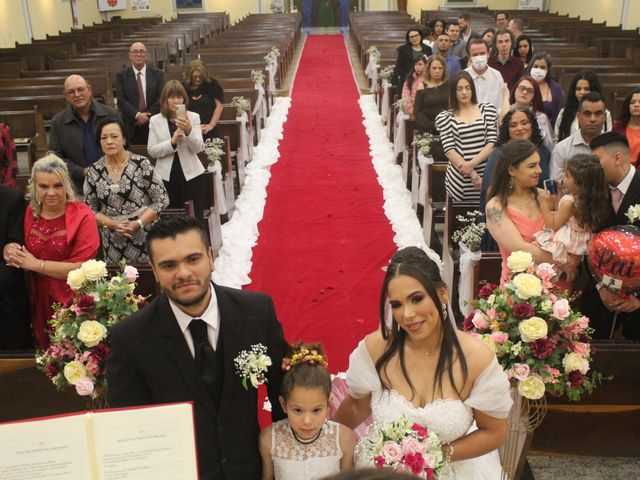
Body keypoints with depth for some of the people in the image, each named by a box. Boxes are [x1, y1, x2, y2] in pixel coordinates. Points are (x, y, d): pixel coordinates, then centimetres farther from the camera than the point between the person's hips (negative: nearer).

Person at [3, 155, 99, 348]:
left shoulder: (82, 215, -13)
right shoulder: (30, 213, 2)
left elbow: (82, 267, -18)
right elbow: (24, 254, 12)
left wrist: (36, 264, -17)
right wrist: (10, 251, -11)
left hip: (72, 303, -4)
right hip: (39, 303, 5)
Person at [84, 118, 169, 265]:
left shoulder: (141, 164, -8)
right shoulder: (94, 171, 2)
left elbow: (162, 199, -7)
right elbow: (90, 209, 6)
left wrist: (137, 223, -16)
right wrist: (112, 224, -11)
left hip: (144, 238, -2)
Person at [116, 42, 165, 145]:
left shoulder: (158, 74, 7)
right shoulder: (121, 76, 6)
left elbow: (161, 98, 0)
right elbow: (121, 101, -3)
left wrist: (147, 116, -10)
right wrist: (137, 115, -17)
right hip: (131, 128, 0)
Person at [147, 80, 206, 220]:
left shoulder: (193, 117, 1)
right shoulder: (155, 120, 3)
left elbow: (198, 148, -7)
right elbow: (151, 151, -2)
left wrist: (189, 131, -25)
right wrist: (172, 142, -16)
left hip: (191, 174, -1)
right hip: (166, 176, 1)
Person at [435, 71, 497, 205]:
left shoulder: (487, 109, 8)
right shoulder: (445, 117, 2)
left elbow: (492, 142, 1)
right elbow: (449, 150, -5)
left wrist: (471, 164, -13)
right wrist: (472, 174, -13)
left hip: (486, 174, 1)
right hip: (459, 178, -1)